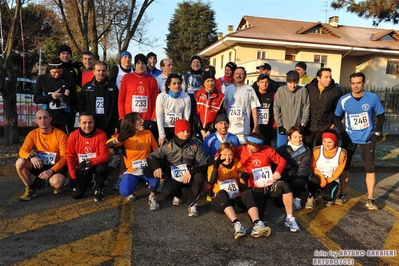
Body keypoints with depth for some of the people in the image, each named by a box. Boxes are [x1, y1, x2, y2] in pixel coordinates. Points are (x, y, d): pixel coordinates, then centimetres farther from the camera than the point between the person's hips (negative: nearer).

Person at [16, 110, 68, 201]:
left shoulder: (60, 134, -14)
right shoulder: (33, 134, -2)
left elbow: (64, 157, -16)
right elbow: (22, 151, -8)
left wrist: (51, 170, -29)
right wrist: (32, 157, -33)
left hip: (56, 166, -4)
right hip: (40, 165, 5)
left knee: (56, 182, -36)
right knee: (20, 162, -21)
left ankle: (57, 185, 6)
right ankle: (30, 189, -1)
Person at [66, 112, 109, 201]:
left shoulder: (101, 135, -17)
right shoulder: (73, 136, -11)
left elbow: (104, 156, -18)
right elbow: (70, 157, -6)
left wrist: (90, 162, -33)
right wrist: (73, 176, -10)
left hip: (96, 165, -2)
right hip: (81, 168, 2)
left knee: (103, 168, -37)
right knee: (76, 195, -8)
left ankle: (98, 189, -4)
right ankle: (88, 180, 27)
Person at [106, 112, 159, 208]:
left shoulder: (148, 133, -3)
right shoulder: (125, 137, -6)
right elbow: (107, 145, -19)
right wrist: (117, 140, -40)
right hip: (132, 171, 0)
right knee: (124, 192, -27)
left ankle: (152, 197, -10)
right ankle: (132, 190, 14)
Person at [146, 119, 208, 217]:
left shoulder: (195, 144, -11)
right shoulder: (168, 146, -8)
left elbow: (204, 164, -15)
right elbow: (151, 156, -3)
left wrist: (191, 171, -34)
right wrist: (156, 166, -25)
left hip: (190, 177, 0)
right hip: (174, 177, 1)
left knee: (199, 176, -33)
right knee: (166, 193, -27)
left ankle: (192, 204, -9)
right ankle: (177, 194, 14)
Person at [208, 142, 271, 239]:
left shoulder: (237, 164, 11)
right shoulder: (213, 167, 2)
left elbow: (242, 185, 15)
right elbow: (211, 182, -20)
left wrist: (243, 179, -6)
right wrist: (216, 167, -34)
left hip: (237, 202, 3)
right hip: (220, 203, -2)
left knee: (248, 192, -25)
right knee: (222, 192, -33)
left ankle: (257, 224, -44)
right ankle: (236, 224, -48)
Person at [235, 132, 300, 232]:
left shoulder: (267, 149, 0)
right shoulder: (240, 150, -5)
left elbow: (281, 160, 5)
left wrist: (278, 171, -12)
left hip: (271, 186, 1)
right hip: (256, 190, -1)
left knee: (285, 185, -34)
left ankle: (290, 218, -21)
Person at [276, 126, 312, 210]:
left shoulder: (306, 151, -2)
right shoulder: (282, 149, 1)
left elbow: (302, 170, -9)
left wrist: (286, 175, -18)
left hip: (298, 178, 1)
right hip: (283, 179, 0)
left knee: (299, 182, -34)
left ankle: (294, 197, -3)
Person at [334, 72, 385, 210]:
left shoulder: (373, 98, -10)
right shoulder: (343, 100, -9)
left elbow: (381, 116, 1)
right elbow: (337, 118, 4)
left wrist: (376, 134, -7)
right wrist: (343, 133, -6)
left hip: (367, 138, -1)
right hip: (349, 138, 1)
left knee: (370, 168, 1)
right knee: (344, 166, 6)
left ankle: (370, 199, 12)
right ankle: (343, 194, 22)